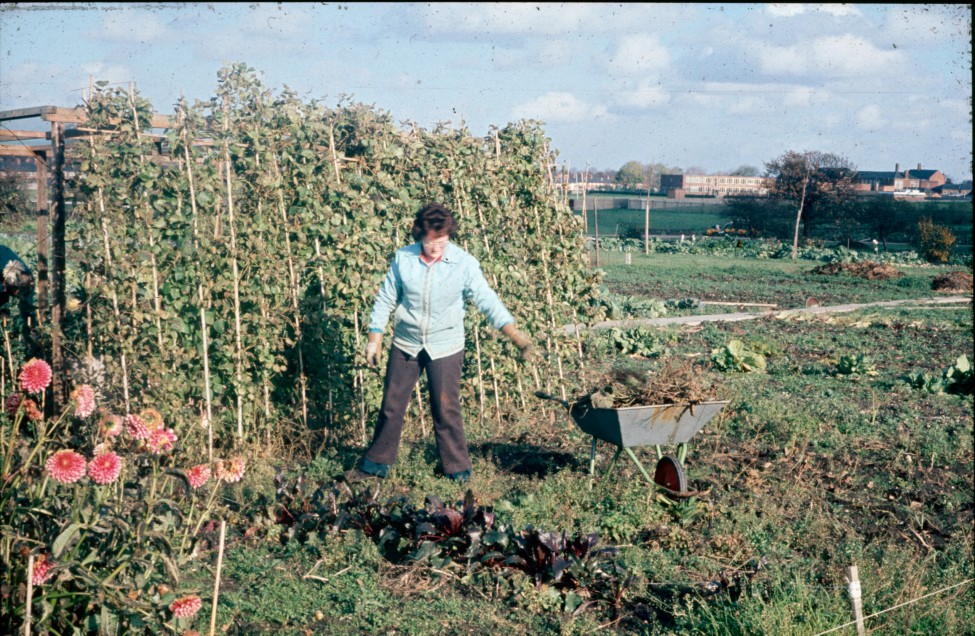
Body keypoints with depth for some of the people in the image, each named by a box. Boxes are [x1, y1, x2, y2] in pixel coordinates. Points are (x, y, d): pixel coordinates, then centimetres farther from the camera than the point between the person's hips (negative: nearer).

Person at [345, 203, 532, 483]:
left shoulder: (464, 263, -14)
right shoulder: (403, 258, -8)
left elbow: (488, 301, -15)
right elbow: (385, 299, 2)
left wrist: (516, 335, -26)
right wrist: (374, 339, 1)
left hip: (445, 346, -2)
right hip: (406, 343, 2)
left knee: (446, 410, 3)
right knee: (391, 405, 11)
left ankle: (458, 469, 19)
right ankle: (377, 463, 27)